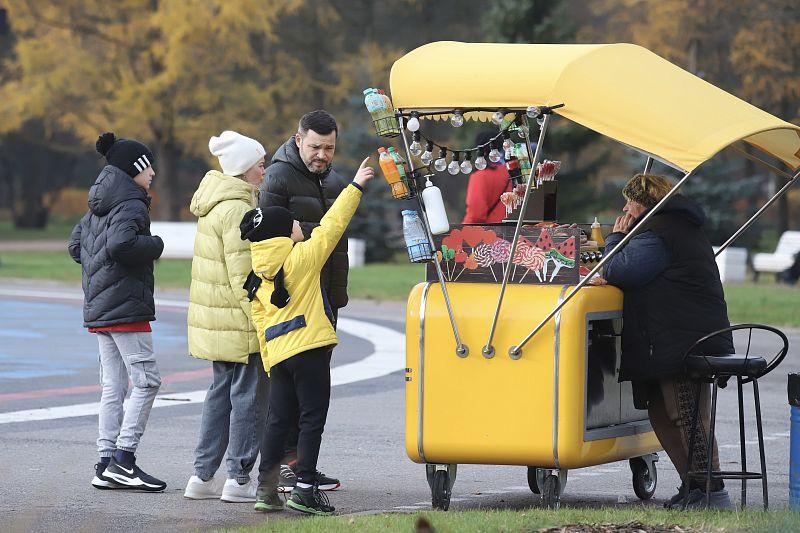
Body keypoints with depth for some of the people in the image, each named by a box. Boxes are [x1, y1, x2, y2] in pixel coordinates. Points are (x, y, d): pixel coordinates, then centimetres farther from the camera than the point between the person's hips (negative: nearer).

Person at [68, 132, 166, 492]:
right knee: (146, 381, -7)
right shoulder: (131, 205, -12)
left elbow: (76, 245, 22)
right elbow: (121, 243, -28)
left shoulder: (99, 207, 16)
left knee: (113, 387, 9)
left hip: (99, 308, 9)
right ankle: (123, 459, -11)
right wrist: (155, 245, -13)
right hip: (126, 308, -9)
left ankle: (106, 465, 9)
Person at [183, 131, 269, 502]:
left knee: (221, 393, 15)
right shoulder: (237, 210, -17)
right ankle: (239, 479, 1)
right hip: (238, 320, -10)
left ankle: (202, 476, 16)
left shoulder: (217, 205, 15)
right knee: (249, 395, -2)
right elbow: (243, 277, -20)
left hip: (215, 318, 10)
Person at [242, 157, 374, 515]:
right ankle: (304, 489, -5)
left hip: (277, 352, 6)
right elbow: (332, 225, 0)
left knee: (279, 421, 12)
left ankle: (266, 489, 10)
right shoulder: (302, 257, -6)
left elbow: (260, 321, 12)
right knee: (312, 420, -2)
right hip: (309, 348, -6)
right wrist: (356, 186, 9)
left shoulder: (257, 274, 10)